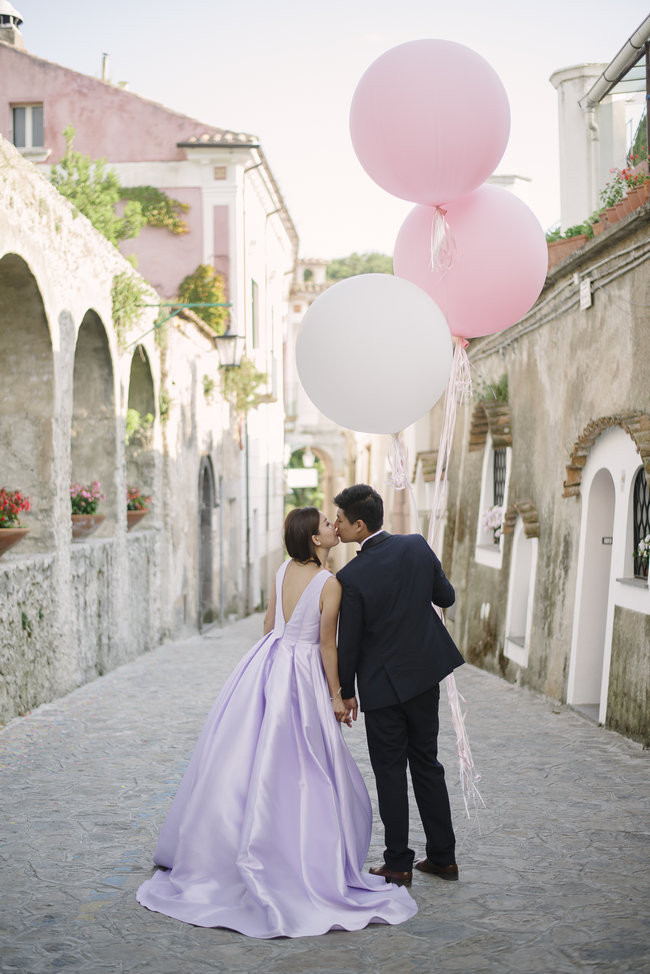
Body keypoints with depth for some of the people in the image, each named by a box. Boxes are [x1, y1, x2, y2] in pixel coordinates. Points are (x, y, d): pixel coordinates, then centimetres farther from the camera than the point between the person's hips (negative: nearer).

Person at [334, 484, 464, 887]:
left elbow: (348, 642, -12)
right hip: (425, 672, 5)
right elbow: (447, 597, 5)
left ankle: (398, 864, 13)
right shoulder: (417, 546, -7)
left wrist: (346, 692, 1)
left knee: (390, 772, 6)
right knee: (426, 763, 16)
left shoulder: (352, 577, -21)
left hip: (382, 683, -5)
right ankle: (443, 856, 22)